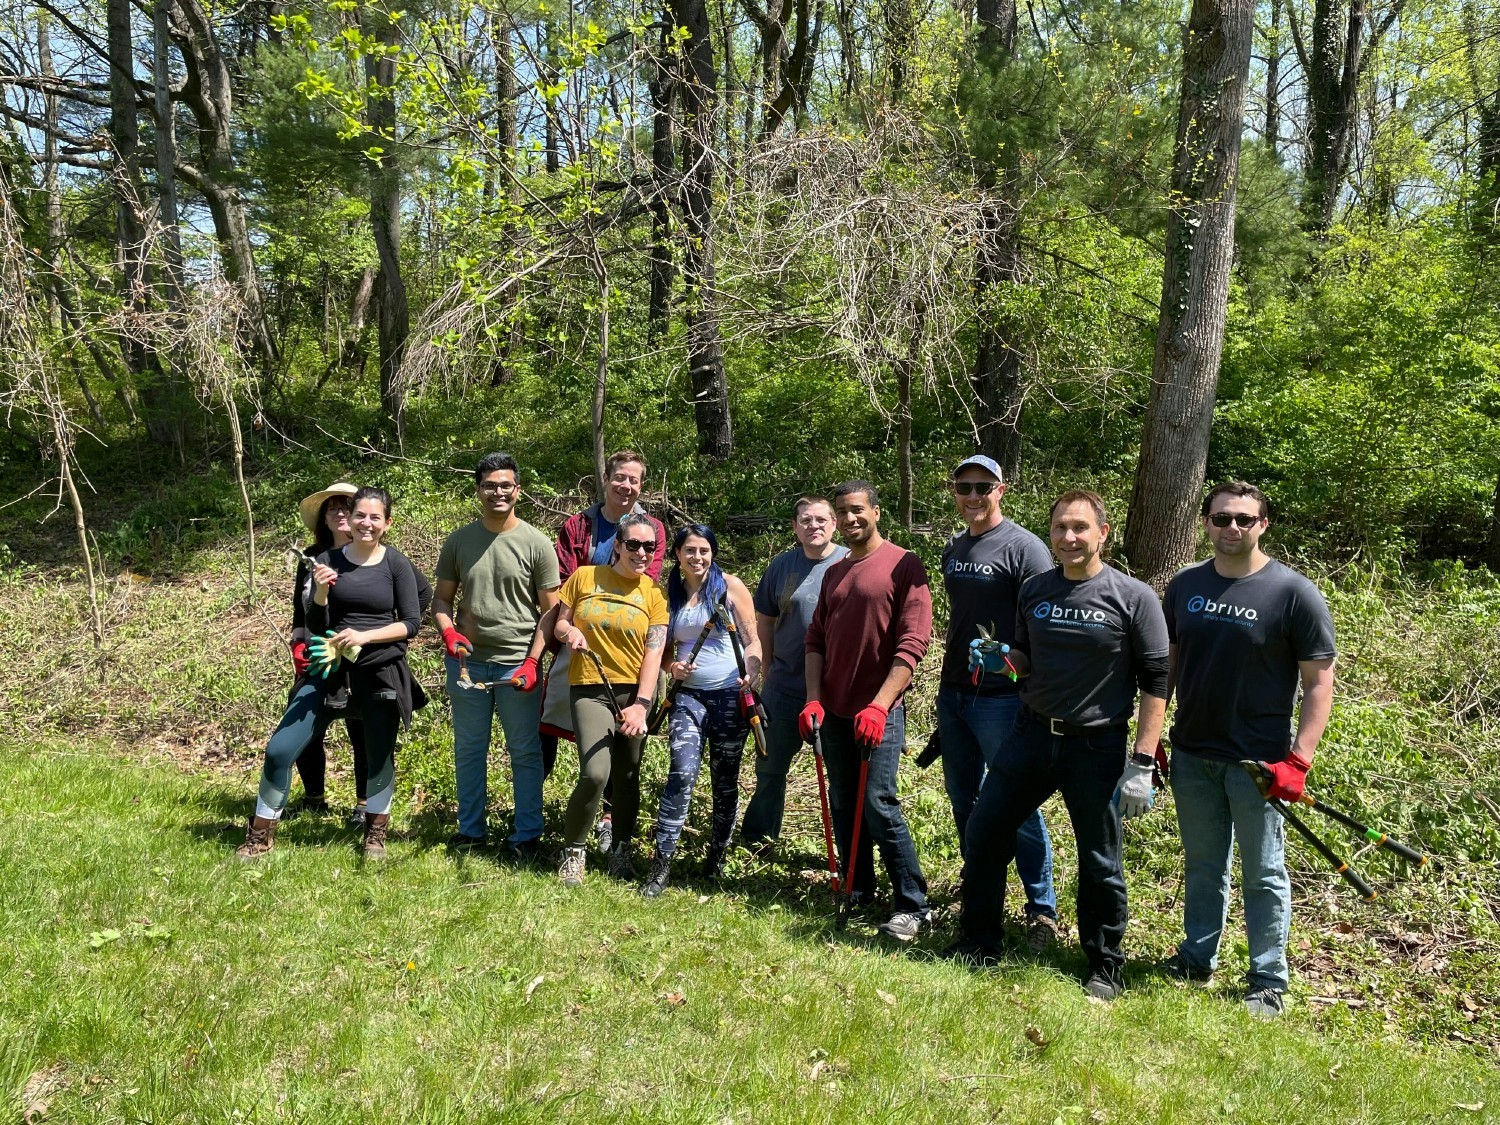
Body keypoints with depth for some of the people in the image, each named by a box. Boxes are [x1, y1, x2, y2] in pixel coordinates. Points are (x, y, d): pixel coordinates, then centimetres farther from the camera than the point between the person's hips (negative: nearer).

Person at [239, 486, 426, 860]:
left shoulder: (397, 564, -4)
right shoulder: (328, 560, -1)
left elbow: (411, 623, -5)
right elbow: (315, 627, 0)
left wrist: (364, 636, -17)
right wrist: (321, 593, -18)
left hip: (381, 670, -1)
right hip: (330, 667, 1)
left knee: (380, 756, 10)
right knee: (279, 749, -3)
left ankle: (375, 835, 32)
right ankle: (260, 836, 16)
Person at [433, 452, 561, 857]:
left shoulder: (536, 544, -5)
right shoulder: (458, 541, 4)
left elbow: (550, 610, -4)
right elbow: (441, 599, 11)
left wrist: (532, 661, -12)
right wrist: (448, 631, -10)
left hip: (517, 666, -3)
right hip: (467, 663, 3)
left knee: (525, 752, 6)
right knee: (468, 749, 14)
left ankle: (528, 834, 19)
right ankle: (471, 830, 29)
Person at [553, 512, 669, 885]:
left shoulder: (653, 593, 1)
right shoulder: (584, 577, 1)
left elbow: (654, 651, -7)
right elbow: (559, 623, 11)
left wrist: (642, 704, -17)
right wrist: (569, 632, -14)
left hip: (633, 692, 2)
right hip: (590, 690, -2)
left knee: (627, 777, 10)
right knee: (595, 773, -17)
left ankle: (621, 850, 31)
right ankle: (572, 851, 5)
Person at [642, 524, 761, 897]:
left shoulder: (730, 586, -1)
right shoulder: (669, 594, 7)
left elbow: (753, 640, -1)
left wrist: (751, 673, -20)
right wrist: (672, 667, -7)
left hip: (730, 694, -1)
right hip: (688, 694, 1)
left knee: (725, 780, 6)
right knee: (683, 773, -15)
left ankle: (716, 859, 23)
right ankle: (661, 864, -9)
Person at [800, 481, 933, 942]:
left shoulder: (903, 566, -7)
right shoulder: (834, 573, 13)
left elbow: (912, 643, -14)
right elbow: (816, 640, 13)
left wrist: (879, 705, -20)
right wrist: (814, 699, 0)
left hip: (879, 712, -7)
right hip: (834, 710, 7)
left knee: (879, 807, -10)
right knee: (843, 806, 12)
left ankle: (912, 906, 2)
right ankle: (857, 892, 27)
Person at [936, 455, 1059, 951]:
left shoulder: (1023, 547, -11)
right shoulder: (953, 550, 12)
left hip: (1002, 700, -7)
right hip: (952, 695, 8)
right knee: (964, 800, 17)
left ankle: (1041, 910, 13)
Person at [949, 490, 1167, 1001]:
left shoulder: (1133, 597, -9)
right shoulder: (1033, 590, 4)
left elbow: (1155, 681, -8)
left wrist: (1143, 761, -13)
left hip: (1096, 747, -4)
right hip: (1031, 734, 4)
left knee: (1099, 862, 8)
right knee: (983, 833, 6)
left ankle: (1104, 967, 28)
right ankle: (979, 944, 25)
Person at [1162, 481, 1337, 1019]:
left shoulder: (1294, 592, -10)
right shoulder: (1184, 586, 4)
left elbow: (1319, 682, -9)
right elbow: (1167, 665, 11)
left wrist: (1298, 760, -16)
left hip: (1258, 761, -4)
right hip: (1191, 757, 4)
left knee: (1263, 873, 8)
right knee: (1202, 866, 17)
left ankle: (1267, 982, 22)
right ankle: (1197, 959, 32)